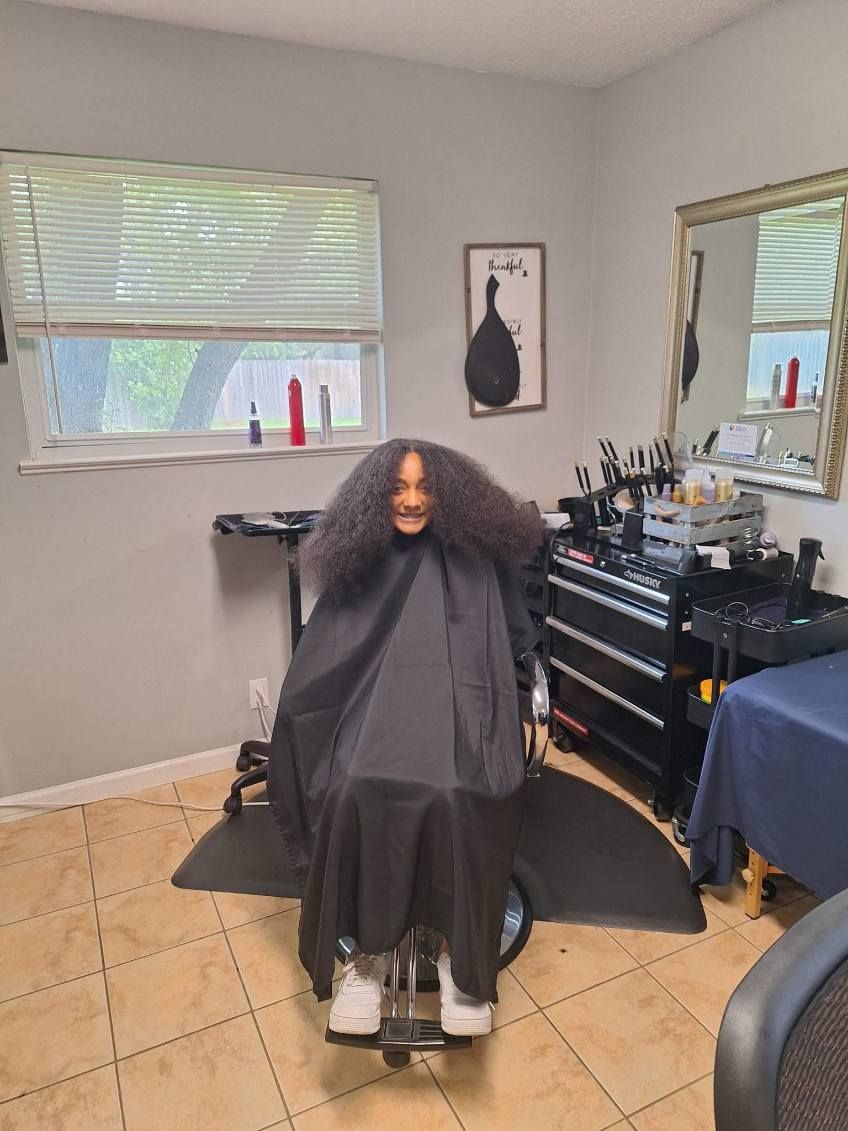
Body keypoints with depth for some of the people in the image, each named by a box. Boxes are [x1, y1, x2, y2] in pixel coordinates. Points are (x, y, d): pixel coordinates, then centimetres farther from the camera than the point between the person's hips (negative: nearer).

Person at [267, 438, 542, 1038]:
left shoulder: (470, 561, 6)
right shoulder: (360, 562, 10)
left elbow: (508, 645, 8)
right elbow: (319, 670, 11)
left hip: (456, 708, -1)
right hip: (376, 709, 1)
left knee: (453, 795, -31)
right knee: (355, 791, -29)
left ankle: (462, 953, -9)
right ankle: (367, 950, -10)